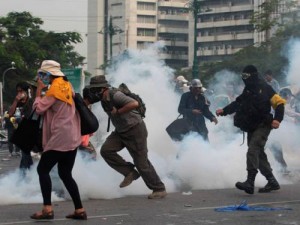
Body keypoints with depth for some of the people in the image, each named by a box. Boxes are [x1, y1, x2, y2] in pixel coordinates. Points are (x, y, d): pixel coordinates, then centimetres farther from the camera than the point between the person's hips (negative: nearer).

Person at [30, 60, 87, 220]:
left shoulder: (55, 88, -11)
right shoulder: (67, 86, 13)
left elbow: (39, 109, -12)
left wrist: (39, 90, -3)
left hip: (60, 138, -9)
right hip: (72, 138, 9)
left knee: (42, 169, -4)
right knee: (65, 174, 13)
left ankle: (47, 209, -13)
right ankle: (79, 210, 8)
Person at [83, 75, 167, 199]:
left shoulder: (115, 95, -27)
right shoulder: (102, 96, -1)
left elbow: (134, 104, -39)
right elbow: (86, 102, 11)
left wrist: (117, 112, -31)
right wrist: (86, 95, -8)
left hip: (135, 129, -9)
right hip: (120, 131, 9)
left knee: (141, 162, -4)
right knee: (106, 150, -10)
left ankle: (159, 189, 11)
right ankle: (130, 173, 3)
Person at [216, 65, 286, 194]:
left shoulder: (264, 88, -6)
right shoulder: (247, 90, 16)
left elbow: (279, 103, -8)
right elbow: (237, 103, 14)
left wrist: (277, 119, -21)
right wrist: (224, 111, 0)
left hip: (263, 126, -8)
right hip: (251, 128, 8)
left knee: (252, 151, -21)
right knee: (259, 154, 10)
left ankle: (250, 182, -28)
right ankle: (272, 182, 19)